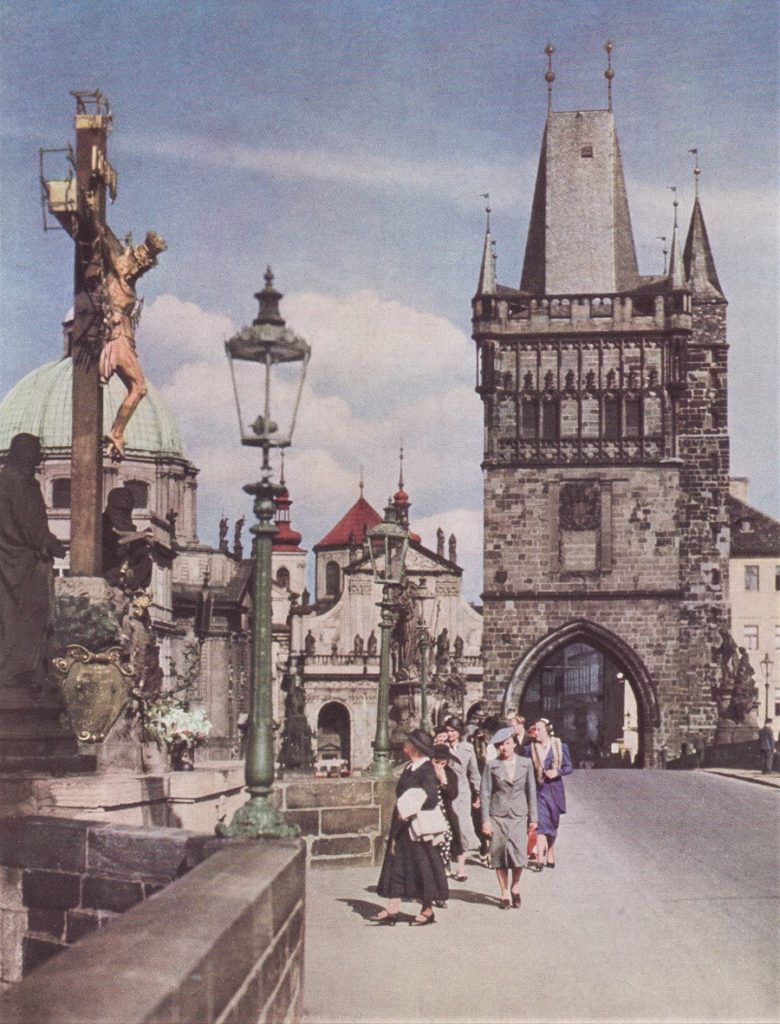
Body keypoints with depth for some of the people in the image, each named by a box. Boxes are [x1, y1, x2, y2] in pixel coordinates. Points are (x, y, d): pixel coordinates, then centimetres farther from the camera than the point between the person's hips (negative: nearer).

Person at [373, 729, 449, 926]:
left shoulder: (427, 770, -14)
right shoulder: (409, 768, 12)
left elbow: (431, 797, -26)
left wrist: (410, 810, -27)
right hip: (402, 825, 9)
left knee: (422, 865, 2)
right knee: (397, 865, 6)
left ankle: (427, 910, 13)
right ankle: (393, 909, 8)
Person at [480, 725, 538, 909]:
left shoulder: (526, 763, 6)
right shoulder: (491, 766, 0)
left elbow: (531, 791, 10)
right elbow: (485, 794, 1)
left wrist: (533, 818, 8)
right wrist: (485, 821, -4)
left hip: (519, 816, 1)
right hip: (497, 816, -1)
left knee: (519, 854, -8)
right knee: (499, 856, 0)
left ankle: (515, 888, 17)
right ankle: (505, 894, 14)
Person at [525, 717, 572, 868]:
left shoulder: (560, 747, 2)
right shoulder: (530, 749, 2)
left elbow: (569, 767, 5)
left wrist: (557, 772, -14)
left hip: (554, 789, 1)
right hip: (538, 790, -1)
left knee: (553, 824, 12)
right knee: (541, 823, -13)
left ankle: (550, 855, 29)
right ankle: (540, 858, -18)